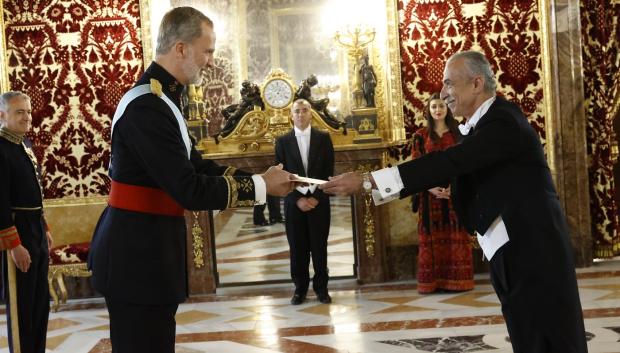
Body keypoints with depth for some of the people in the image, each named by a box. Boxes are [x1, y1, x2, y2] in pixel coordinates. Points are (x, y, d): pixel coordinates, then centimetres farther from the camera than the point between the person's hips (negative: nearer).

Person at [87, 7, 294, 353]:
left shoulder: (160, 98, 11)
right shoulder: (148, 106, -22)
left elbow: (196, 165, 12)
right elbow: (189, 190, -25)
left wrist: (262, 178, 4)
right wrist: (261, 185, -14)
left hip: (145, 247, 10)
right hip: (137, 255, -10)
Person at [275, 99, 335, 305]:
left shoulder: (324, 138, 5)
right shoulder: (282, 141, 5)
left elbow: (329, 172, 1)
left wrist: (316, 197, -9)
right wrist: (298, 199, -9)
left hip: (319, 201, 0)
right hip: (294, 203, 0)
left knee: (319, 247, 3)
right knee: (297, 248, 3)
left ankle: (321, 287, 13)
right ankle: (300, 288, 13)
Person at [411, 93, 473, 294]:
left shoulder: (457, 133, 9)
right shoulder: (420, 136, 7)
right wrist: (430, 187, -14)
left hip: (455, 190, 0)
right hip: (430, 192, 0)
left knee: (455, 234, 0)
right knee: (433, 234, -1)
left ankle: (457, 279, 4)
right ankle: (432, 281, 1)